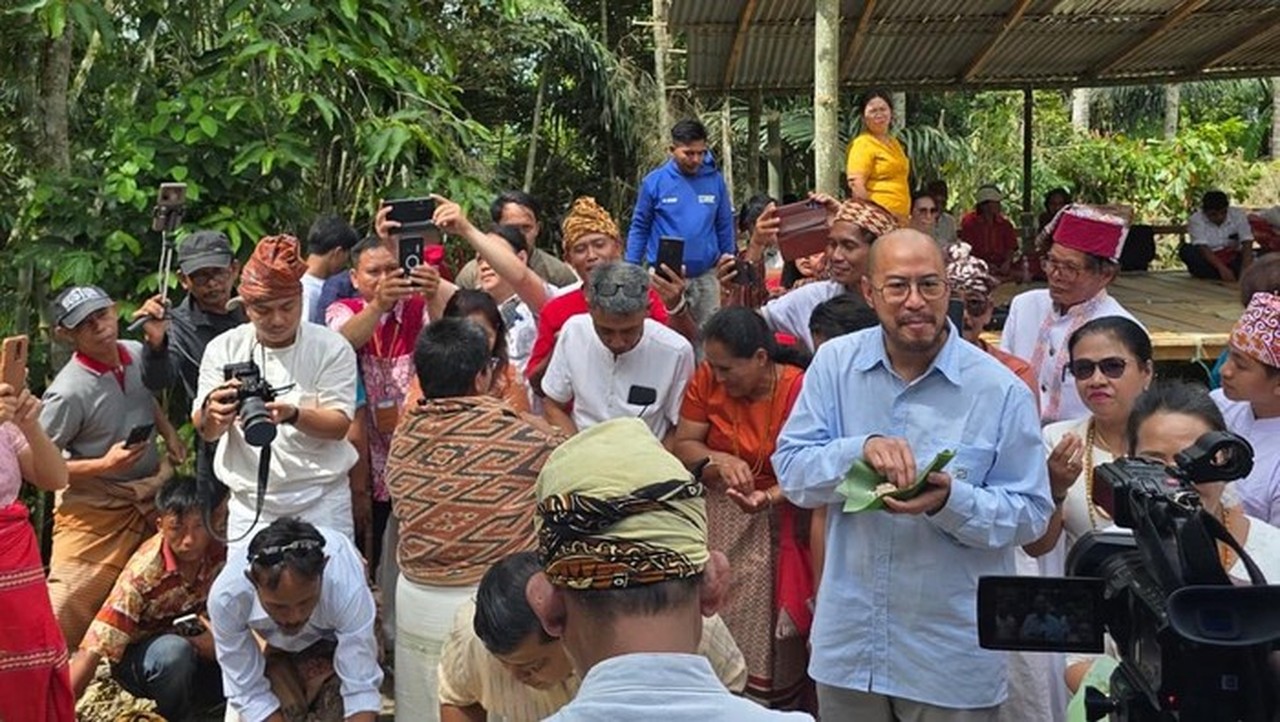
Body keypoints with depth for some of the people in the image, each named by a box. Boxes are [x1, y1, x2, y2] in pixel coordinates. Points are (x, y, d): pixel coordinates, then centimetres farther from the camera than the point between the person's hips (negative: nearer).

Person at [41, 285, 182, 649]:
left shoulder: (137, 353, -2)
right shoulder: (69, 392, -22)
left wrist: (168, 432, 5)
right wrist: (104, 465, -23)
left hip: (151, 493, 7)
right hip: (95, 507, -6)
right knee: (66, 610, -10)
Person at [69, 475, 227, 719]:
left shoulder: (222, 552, -19)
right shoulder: (144, 570, -26)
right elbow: (94, 649, -29)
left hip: (198, 647, 4)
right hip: (140, 653, -4)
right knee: (174, 653, -37)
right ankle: (171, 716, -7)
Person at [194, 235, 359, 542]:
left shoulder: (331, 347, -4)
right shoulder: (224, 349, 2)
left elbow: (339, 425, -10)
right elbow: (206, 432, -3)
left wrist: (292, 415, -30)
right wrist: (213, 412, -27)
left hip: (321, 501, -1)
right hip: (249, 503, 2)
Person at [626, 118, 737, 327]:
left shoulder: (715, 180, 1)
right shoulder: (654, 182, -4)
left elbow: (725, 228, 8)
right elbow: (639, 228, 2)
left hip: (706, 276, 2)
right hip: (665, 277, -2)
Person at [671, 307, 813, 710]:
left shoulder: (800, 388, -17)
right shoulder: (707, 380, -5)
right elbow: (683, 446, -4)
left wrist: (768, 498, -35)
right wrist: (719, 462, -24)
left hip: (776, 523, -3)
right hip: (715, 516, 3)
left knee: (767, 633, 1)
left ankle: (774, 704, 23)